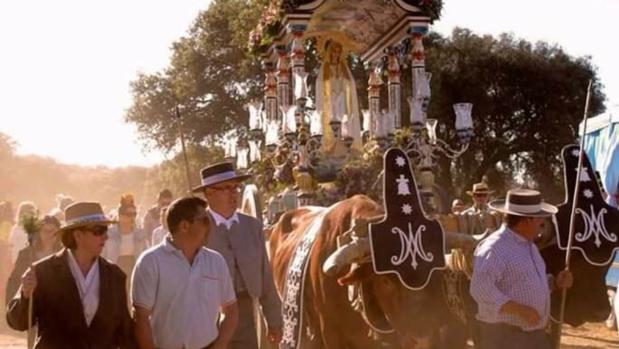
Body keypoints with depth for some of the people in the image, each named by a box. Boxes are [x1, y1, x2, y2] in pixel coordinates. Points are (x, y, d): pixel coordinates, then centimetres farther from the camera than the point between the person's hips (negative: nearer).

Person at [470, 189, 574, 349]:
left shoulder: (528, 245, 16)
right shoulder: (494, 248, -17)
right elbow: (480, 289, -28)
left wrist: (555, 282, 6)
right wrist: (520, 310, -30)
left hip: (535, 334, 10)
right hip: (504, 335, -10)